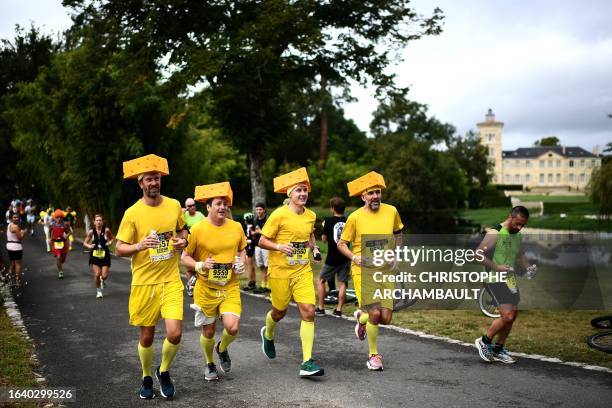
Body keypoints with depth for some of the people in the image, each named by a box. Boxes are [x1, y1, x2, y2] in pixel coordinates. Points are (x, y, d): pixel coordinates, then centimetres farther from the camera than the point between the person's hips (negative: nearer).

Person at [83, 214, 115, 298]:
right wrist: (89, 246, -17)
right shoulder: (91, 232, -6)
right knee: (96, 275, -7)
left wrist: (110, 242, -12)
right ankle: (98, 291, 17)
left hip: (105, 255, 0)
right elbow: (85, 243, 4)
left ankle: (102, 281, 37)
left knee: (104, 276, -2)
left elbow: (112, 237, 9)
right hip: (95, 255, 0)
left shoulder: (106, 230, -8)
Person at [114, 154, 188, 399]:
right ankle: (147, 378, 35)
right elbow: (119, 250, -5)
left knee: (174, 333, -9)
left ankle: (164, 372, 20)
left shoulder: (174, 205, 1)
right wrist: (139, 245, -24)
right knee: (147, 336, 9)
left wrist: (183, 241, -2)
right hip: (144, 282, -1)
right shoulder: (132, 213, -8)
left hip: (171, 281, 2)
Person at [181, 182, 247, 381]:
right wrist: (200, 265, -18)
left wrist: (241, 262, -3)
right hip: (206, 288, -1)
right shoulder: (198, 229, -10)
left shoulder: (236, 227, -1)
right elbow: (185, 257, -1)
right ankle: (209, 364, 39)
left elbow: (242, 249, 17)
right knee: (208, 332, 9)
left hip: (230, 288, 1)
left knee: (232, 327, -15)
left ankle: (222, 348, 22)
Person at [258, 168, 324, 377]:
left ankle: (307, 362, -5)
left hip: (303, 271, 3)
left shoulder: (311, 215, 4)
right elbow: (262, 241, -9)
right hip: (280, 271, -3)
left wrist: (314, 248, 6)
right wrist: (279, 246, -26)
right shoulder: (279, 215, -12)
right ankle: (268, 335, 50)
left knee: (308, 312, -9)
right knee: (280, 311, 14)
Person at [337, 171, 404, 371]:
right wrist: (354, 257, -16)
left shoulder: (391, 211, 0)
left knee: (386, 318, -1)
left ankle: (362, 316, 35)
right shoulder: (355, 217, -8)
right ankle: (373, 355, 10)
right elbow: (341, 244, 1)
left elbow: (398, 233, 19)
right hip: (363, 271, -3)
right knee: (375, 313, -13)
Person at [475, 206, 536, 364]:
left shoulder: (518, 236, 10)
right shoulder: (495, 233, -17)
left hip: (509, 278, 9)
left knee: (513, 315, 10)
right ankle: (484, 341, 6)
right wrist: (497, 267, -26)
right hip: (494, 279, -9)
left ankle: (498, 350, 24)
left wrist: (528, 267, 9)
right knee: (507, 316, -15)